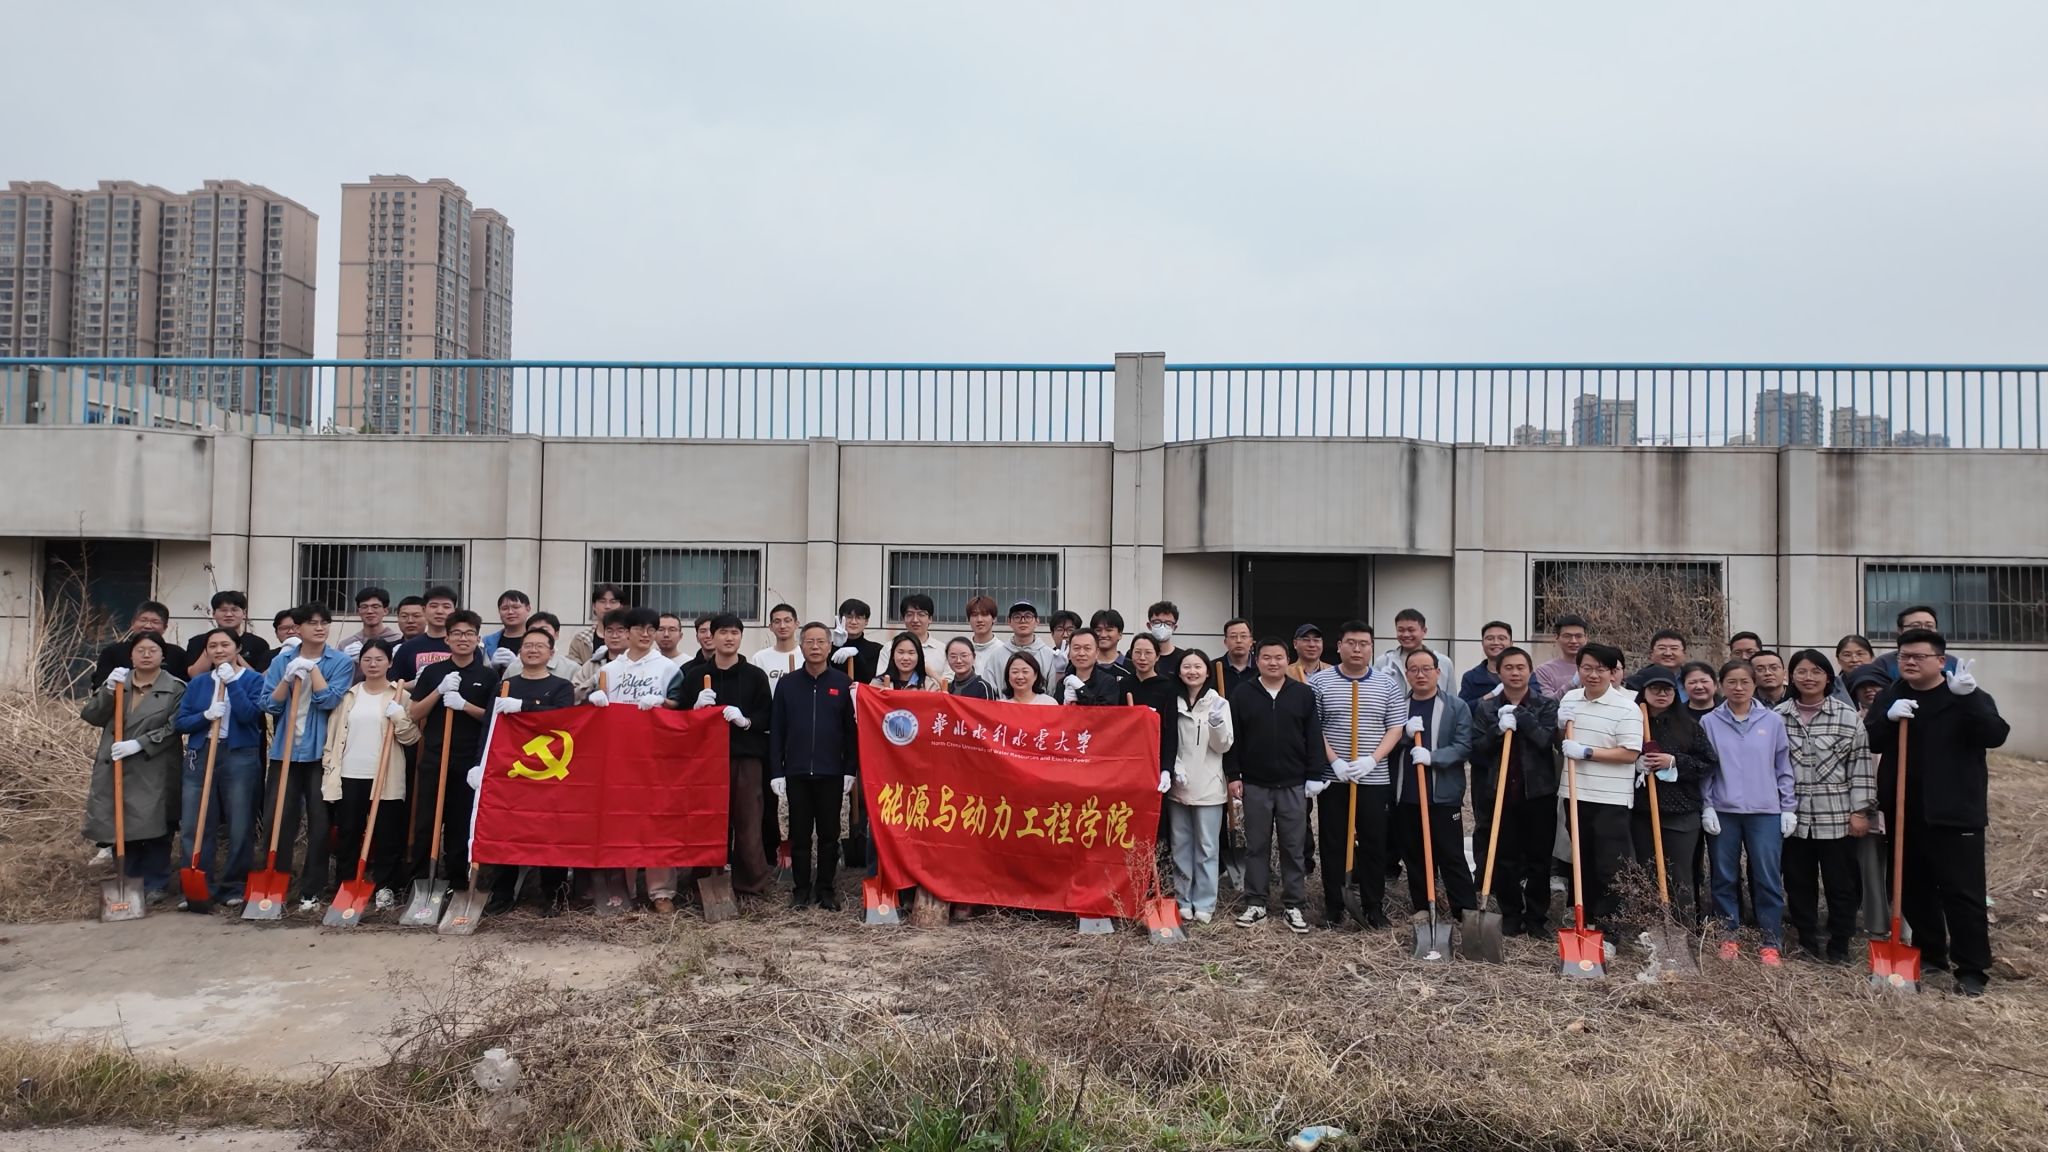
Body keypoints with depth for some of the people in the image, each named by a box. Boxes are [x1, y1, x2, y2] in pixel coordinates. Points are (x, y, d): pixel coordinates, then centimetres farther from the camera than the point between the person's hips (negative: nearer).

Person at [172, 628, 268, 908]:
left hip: (240, 758, -3)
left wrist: (232, 681, -18)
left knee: (240, 827, 1)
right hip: (200, 756, 4)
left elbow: (249, 715, -14)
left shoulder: (253, 680, 0)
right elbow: (180, 722, 6)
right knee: (195, 827, 3)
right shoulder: (197, 683, 12)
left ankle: (234, 887, 12)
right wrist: (205, 716, -13)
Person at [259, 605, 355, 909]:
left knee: (319, 822, 2)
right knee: (278, 819, 4)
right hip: (285, 749, 3)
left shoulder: (341, 662, -2)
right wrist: (288, 679, -12)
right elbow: (269, 704, 1)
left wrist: (312, 668, -12)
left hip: (321, 751, -2)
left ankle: (312, 890, 10)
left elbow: (330, 700, -15)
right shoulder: (281, 662, 7)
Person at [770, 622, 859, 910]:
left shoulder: (843, 683, 2)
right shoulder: (787, 684, 5)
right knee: (799, 834, 7)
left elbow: (852, 729, 2)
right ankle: (801, 888, 18)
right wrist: (777, 773, -2)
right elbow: (776, 731, 4)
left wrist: (851, 770, -3)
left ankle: (825, 889, 17)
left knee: (829, 834, 6)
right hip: (796, 773, 1)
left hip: (831, 773, -1)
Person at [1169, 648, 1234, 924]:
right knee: (1181, 846, 8)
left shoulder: (1219, 703, 0)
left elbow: (1224, 746, -4)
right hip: (1178, 785, 2)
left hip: (1208, 786, -2)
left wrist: (1217, 724, -22)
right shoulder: (1173, 702, 4)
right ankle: (1183, 900, 18)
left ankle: (1204, 904, 9)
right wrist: (1173, 767, -8)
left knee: (1206, 847, 1)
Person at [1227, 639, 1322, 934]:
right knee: (1256, 846, 7)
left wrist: (1314, 776, -2)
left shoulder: (1304, 694, 2)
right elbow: (1233, 739, 3)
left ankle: (1293, 905, 14)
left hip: (1294, 785, 0)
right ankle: (1255, 903, 16)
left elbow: (1314, 739, 3)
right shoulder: (1242, 694, 2)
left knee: (1294, 847, 5)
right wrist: (1233, 776, -1)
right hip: (1254, 784, 0)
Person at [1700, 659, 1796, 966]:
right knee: (1724, 878, 7)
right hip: (1722, 812, 0)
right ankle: (1728, 937, 17)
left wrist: (1789, 808, 4)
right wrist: (1706, 807, -1)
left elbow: (1784, 768, 8)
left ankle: (1771, 942, 9)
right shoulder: (1709, 722, 3)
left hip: (1765, 812, 0)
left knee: (1768, 878, 0)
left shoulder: (1773, 721, 4)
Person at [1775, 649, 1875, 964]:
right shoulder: (1777, 717, 4)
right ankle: (1806, 942, 22)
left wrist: (1860, 810, -6)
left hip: (1837, 816, -2)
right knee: (1798, 882, 10)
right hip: (1793, 816, 2)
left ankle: (1839, 947, 18)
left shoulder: (1848, 716, -2)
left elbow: (1861, 766, -2)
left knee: (1840, 883, 5)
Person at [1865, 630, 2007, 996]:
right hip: (1903, 811, 5)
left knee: (1962, 891, -3)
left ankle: (1972, 968, 4)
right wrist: (1889, 717, -17)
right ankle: (1929, 955, 27)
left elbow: (1995, 736, -19)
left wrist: (1969, 697, -32)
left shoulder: (1967, 697, -5)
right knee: (1914, 887, 13)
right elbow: (1869, 742, 2)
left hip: (1954, 812, -5)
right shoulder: (1889, 696, 8)